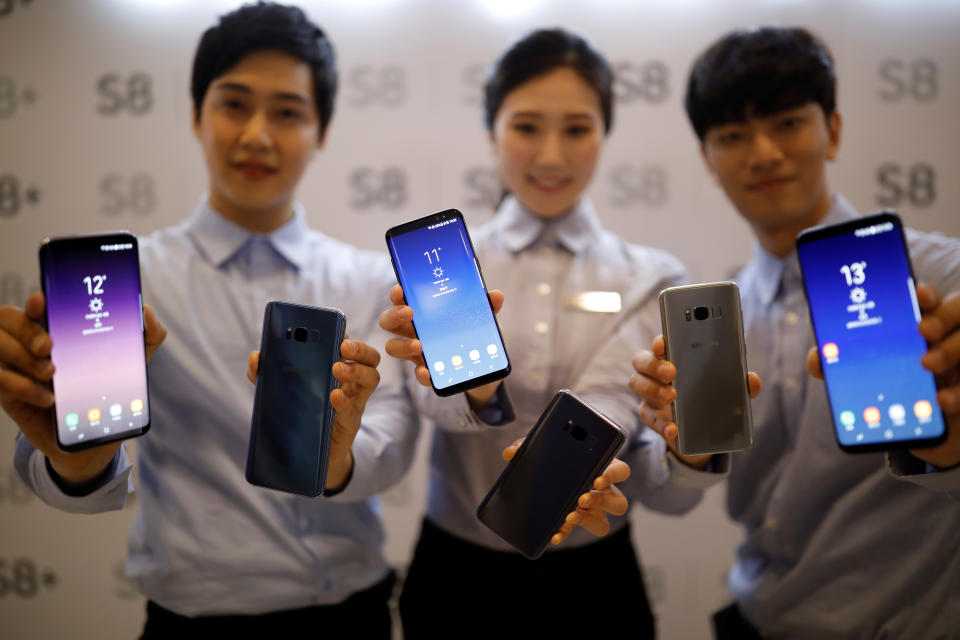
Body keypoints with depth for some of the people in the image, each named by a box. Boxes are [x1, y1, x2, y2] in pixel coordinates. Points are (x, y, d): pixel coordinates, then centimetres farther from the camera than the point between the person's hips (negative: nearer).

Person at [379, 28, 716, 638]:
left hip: (592, 581, 0)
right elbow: (432, 390, -21)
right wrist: (474, 385, -45)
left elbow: (608, 401, -19)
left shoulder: (652, 279, -1)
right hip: (457, 577, 0)